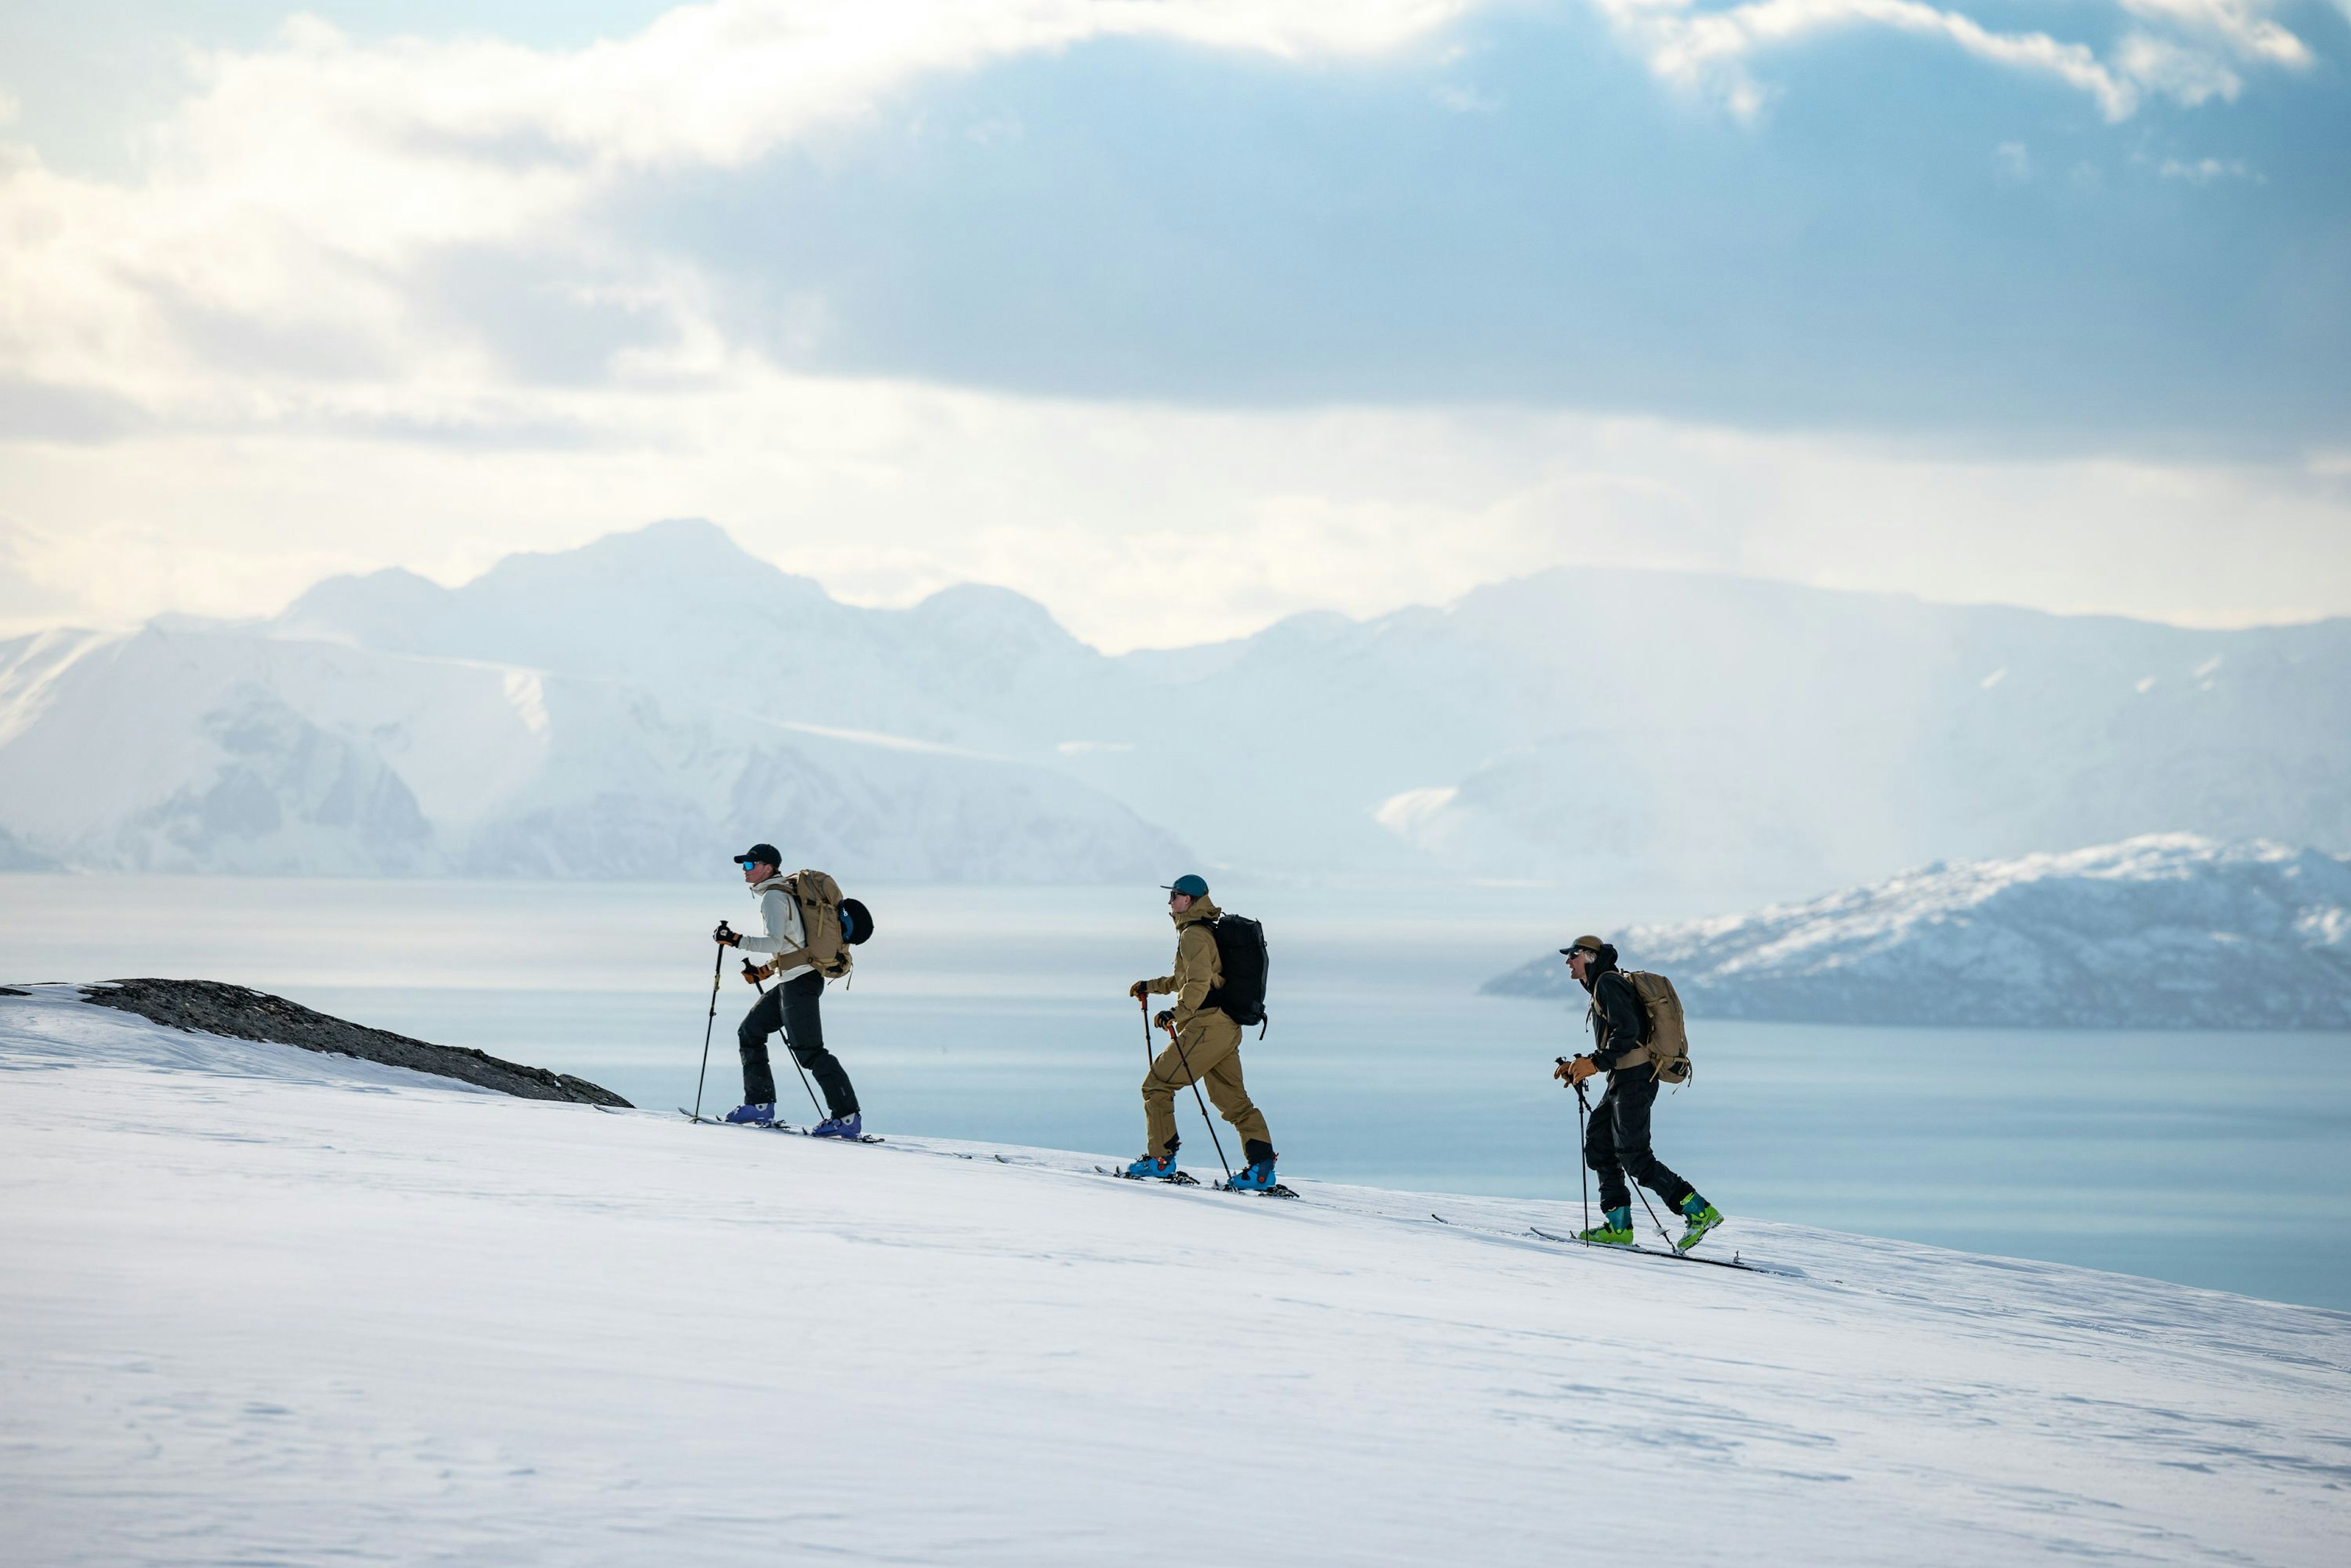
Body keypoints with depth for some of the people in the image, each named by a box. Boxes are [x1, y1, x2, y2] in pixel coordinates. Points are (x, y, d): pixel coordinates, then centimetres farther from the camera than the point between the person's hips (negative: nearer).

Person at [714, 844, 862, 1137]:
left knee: (809, 1051, -12)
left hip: (799, 981, -11)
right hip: (795, 979, 11)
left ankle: (847, 1116, -15)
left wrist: (737, 940, -17)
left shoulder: (773, 896, -10)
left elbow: (775, 942, -21)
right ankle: (759, 1105, 17)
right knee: (750, 1032, 16)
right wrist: (766, 970, 22)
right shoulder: (783, 893, 20)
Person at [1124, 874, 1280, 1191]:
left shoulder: (1193, 935, -10)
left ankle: (1161, 1158, -2)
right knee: (1233, 1099, 9)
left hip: (1206, 1026, -10)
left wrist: (1177, 1012, -27)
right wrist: (1152, 986, 35)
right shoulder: (1210, 932, 22)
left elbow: (1199, 983, -23)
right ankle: (1262, 1166, -1)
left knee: (1157, 1085, -1)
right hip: (1228, 1028, 10)